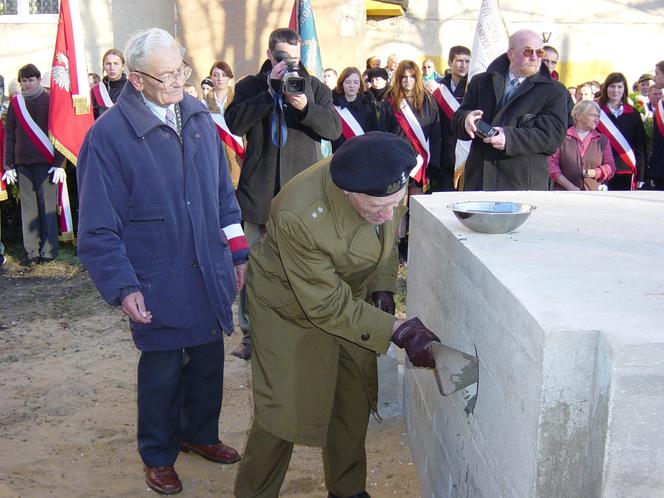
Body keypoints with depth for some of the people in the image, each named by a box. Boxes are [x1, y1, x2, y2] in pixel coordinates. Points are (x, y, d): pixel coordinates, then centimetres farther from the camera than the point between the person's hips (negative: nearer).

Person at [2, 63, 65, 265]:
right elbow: (9, 135, 12)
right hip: (22, 163, 3)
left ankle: (48, 250, 4)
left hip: (46, 161, -3)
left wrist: (59, 163, -8)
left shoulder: (50, 101, 2)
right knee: (28, 207, 3)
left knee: (47, 205, -4)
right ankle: (31, 251, 7)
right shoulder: (15, 103, 12)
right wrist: (8, 165, 6)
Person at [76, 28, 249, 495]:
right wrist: (124, 286, -20)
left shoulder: (199, 116, 2)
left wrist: (237, 250, 12)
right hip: (159, 283, -5)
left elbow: (222, 191, 12)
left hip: (210, 274, 5)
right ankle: (159, 454, 35)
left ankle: (200, 433, 44)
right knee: (162, 370, 11)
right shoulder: (108, 135, -16)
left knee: (208, 359, 19)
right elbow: (98, 228, -13)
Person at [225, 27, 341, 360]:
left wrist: (305, 107, -18)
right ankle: (251, 333, 19)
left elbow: (334, 129, -2)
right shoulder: (249, 86, 7)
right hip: (260, 191, 0)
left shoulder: (315, 87, 9)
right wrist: (271, 91, -16)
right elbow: (235, 123, -11)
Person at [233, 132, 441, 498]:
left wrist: (382, 290, -7)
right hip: (291, 304, -5)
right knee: (284, 410, 0)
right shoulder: (298, 216, -40)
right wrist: (397, 331, -31)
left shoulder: (388, 184, -23)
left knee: (354, 402, 13)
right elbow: (326, 304, -30)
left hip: (352, 294, 5)